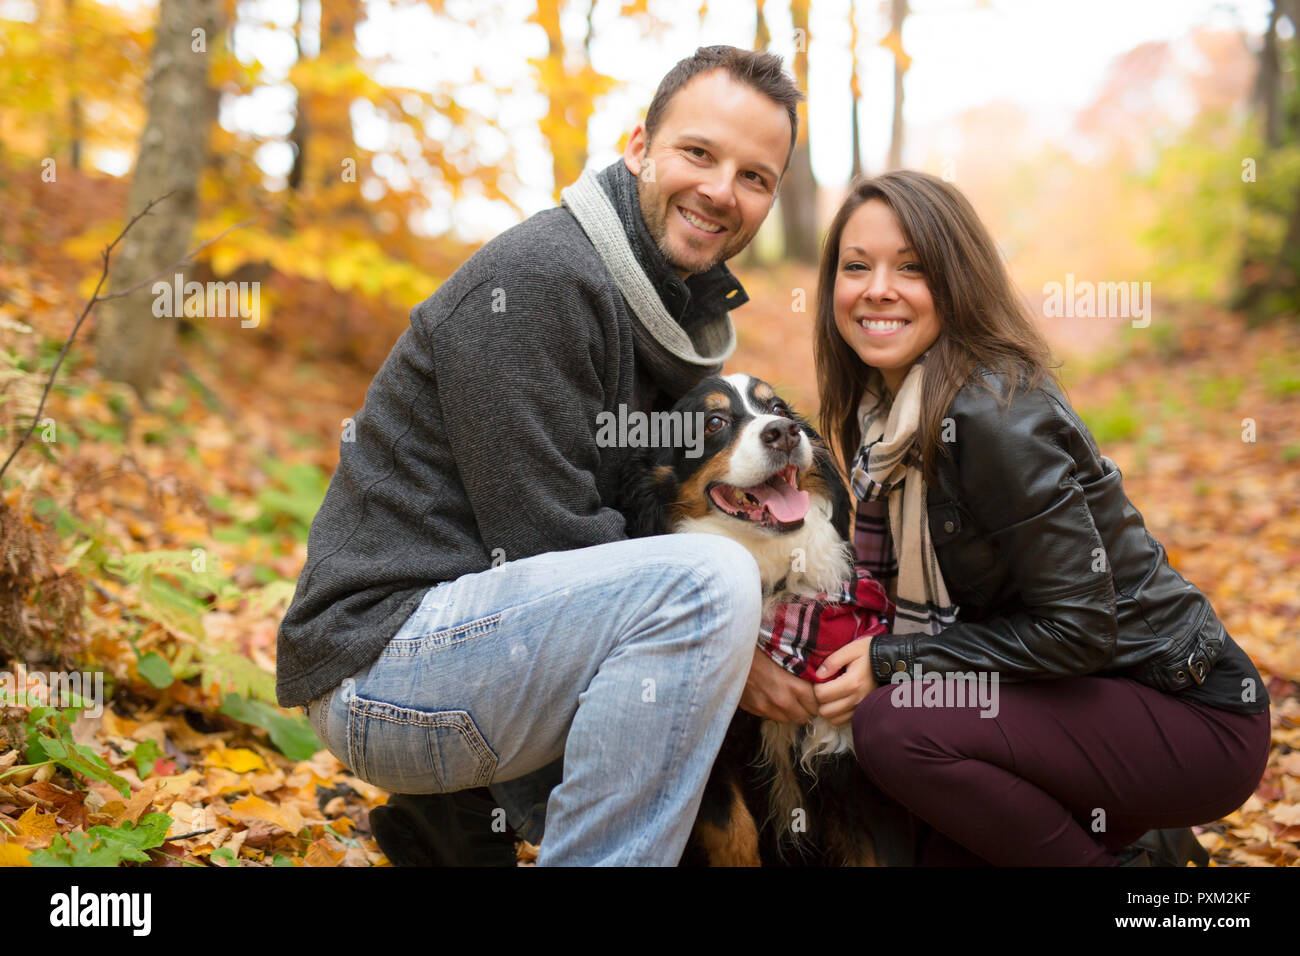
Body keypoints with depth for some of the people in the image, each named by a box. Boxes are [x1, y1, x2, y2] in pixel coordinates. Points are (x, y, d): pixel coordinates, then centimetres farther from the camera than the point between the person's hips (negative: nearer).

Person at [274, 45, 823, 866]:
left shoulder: (687, 312, 13)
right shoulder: (537, 277, -17)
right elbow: (547, 538, -19)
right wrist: (716, 643, -15)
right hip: (380, 653, -9)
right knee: (709, 580, -28)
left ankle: (460, 816, 16)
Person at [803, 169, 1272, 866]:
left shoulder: (993, 416, -24)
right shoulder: (885, 408, 4)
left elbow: (1078, 628, -24)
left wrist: (892, 660, -20)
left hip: (1195, 718, -9)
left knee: (893, 727, -26)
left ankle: (1121, 861, -4)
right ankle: (1133, 838, 14)